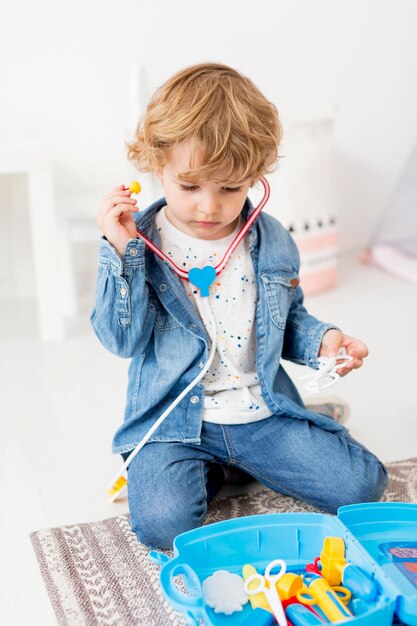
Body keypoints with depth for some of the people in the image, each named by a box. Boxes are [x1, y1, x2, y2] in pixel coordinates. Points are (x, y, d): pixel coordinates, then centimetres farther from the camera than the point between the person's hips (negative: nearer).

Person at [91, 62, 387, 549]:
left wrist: (321, 340, -6)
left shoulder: (273, 243, 1)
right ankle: (208, 469, 9)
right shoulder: (138, 243, -8)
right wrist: (120, 253, -23)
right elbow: (123, 340, -13)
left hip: (262, 410, 3)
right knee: (162, 523, -26)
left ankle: (235, 456, 13)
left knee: (361, 483, -5)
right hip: (175, 418, -3)